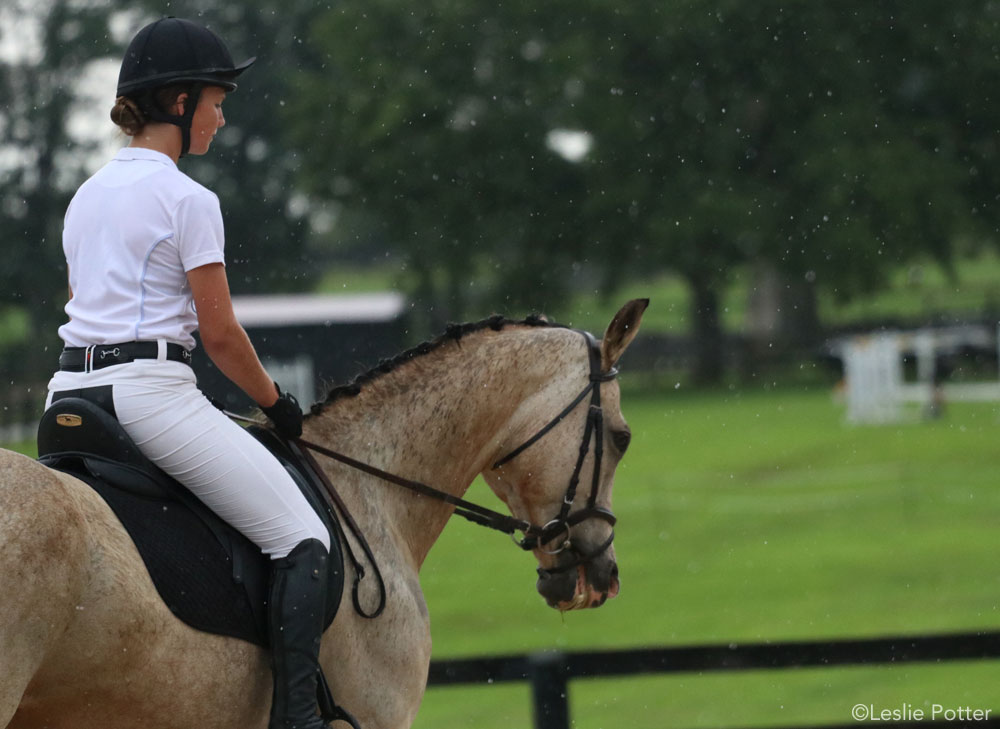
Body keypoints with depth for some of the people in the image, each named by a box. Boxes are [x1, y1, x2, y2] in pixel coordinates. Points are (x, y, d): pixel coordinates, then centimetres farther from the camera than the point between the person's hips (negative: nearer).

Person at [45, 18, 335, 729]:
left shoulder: (87, 194, 16)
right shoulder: (188, 200, -8)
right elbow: (220, 333, -8)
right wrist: (275, 401, 7)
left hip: (71, 391, 8)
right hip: (152, 392, -8)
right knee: (302, 538, -5)